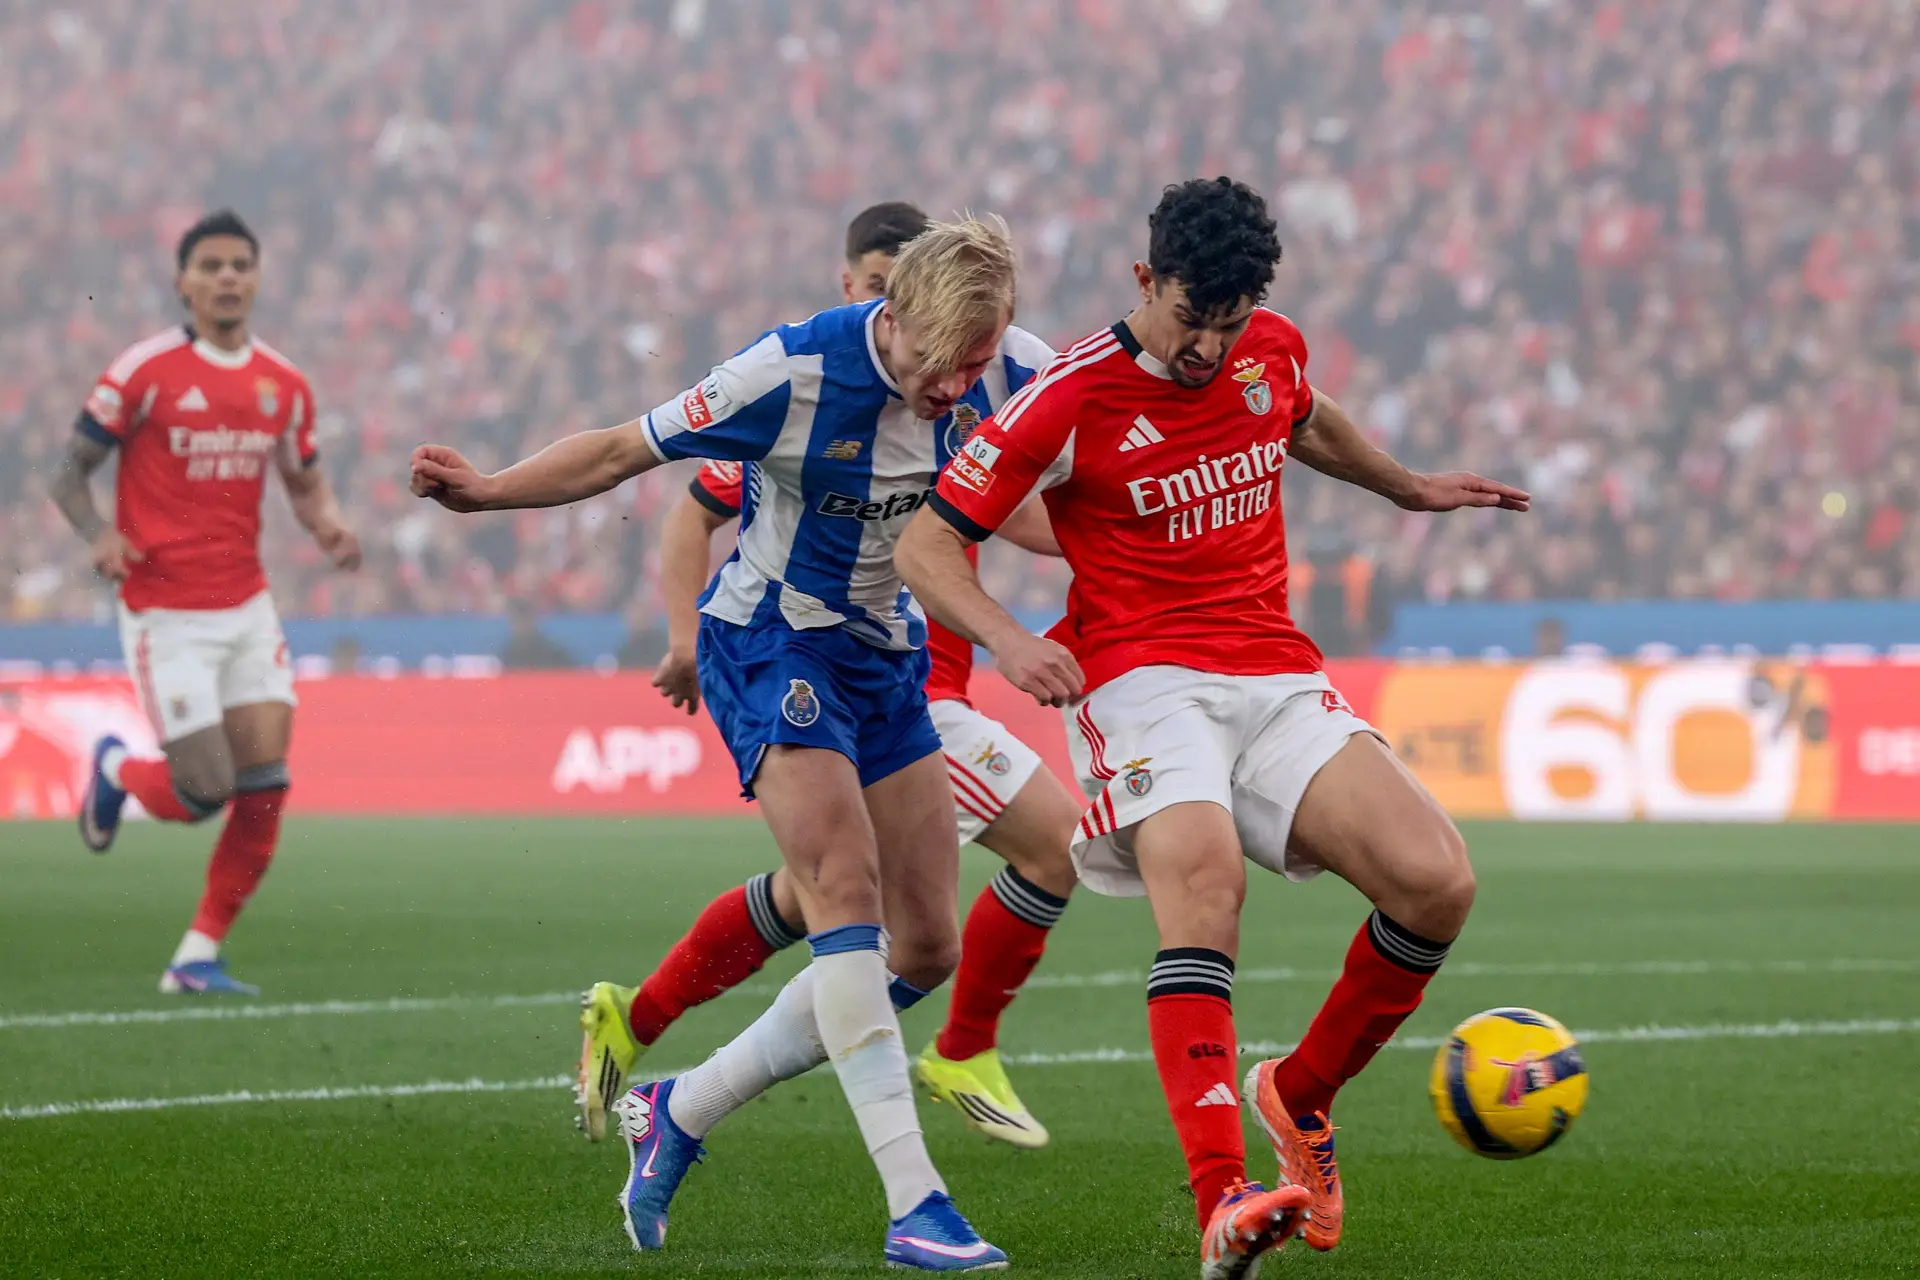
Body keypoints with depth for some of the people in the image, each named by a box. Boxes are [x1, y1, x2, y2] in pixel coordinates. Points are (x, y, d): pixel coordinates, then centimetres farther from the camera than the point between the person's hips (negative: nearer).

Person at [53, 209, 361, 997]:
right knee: (203, 793, -7)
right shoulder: (146, 371, -9)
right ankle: (116, 771, 28)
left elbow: (306, 483, 19)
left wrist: (327, 526, -4)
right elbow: (69, 474, -3)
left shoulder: (283, 385, 6)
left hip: (246, 608, 5)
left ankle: (198, 958, 7)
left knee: (265, 787, -5)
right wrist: (100, 536, -23)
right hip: (166, 615, -5)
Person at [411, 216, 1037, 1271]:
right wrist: (485, 491, -23)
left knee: (927, 949, 3)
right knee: (846, 888, -24)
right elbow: (627, 450, -14)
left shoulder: (991, 372, -10)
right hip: (770, 641, -6)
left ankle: (681, 1111, 17)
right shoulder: (796, 372, -25)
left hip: (886, 653, 7)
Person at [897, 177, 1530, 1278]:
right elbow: (927, 545, -4)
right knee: (1203, 877, -34)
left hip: (1282, 682, 5)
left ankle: (1301, 1095, 11)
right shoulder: (1073, 399, -7)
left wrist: (1412, 489, 44)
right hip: (1145, 681, -5)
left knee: (1438, 883, -15)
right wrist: (1009, 640, -21)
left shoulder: (1273, 350, 8)